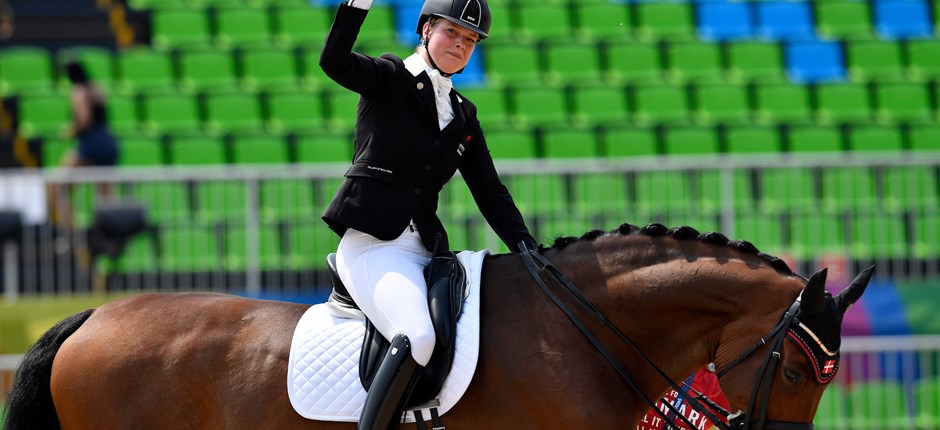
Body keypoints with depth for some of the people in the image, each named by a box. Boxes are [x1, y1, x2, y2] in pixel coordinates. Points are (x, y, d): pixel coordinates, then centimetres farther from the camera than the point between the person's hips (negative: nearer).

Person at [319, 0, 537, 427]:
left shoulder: (463, 115, 21)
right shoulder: (390, 79, 4)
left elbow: (490, 193, 17)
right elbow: (334, 61, -17)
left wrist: (529, 250, 4)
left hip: (422, 249, 7)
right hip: (372, 244, -7)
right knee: (417, 336, -31)